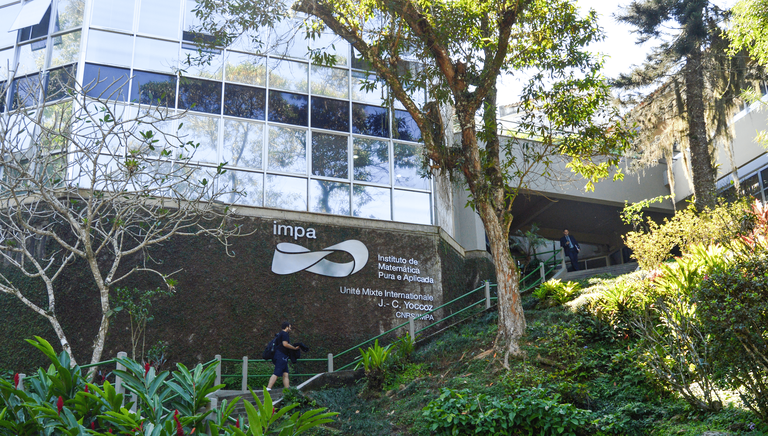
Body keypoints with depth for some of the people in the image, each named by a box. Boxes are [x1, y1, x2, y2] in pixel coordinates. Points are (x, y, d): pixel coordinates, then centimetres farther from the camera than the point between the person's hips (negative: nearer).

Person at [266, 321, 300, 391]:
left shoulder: (280, 334, 24)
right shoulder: (284, 334, -7)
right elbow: (285, 344, -18)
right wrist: (295, 348, -10)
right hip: (281, 356, -10)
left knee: (285, 374, 7)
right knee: (276, 374, -15)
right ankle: (268, 388, -21)